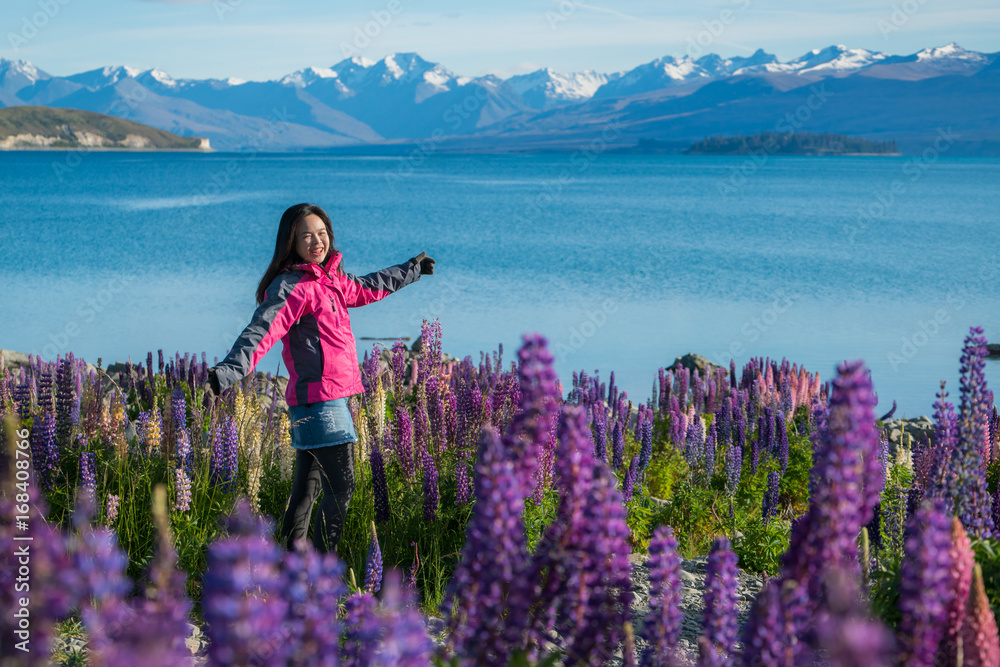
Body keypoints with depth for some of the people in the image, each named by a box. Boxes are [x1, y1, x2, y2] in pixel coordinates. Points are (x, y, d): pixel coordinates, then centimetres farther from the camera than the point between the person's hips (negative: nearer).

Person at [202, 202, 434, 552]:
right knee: (341, 490, -8)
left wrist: (411, 270, 50)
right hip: (319, 399, -9)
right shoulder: (292, 286, -12)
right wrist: (226, 373, -42)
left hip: (325, 401, 9)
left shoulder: (330, 280, 15)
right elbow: (261, 332, -27)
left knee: (305, 493, 13)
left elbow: (367, 288, 35)